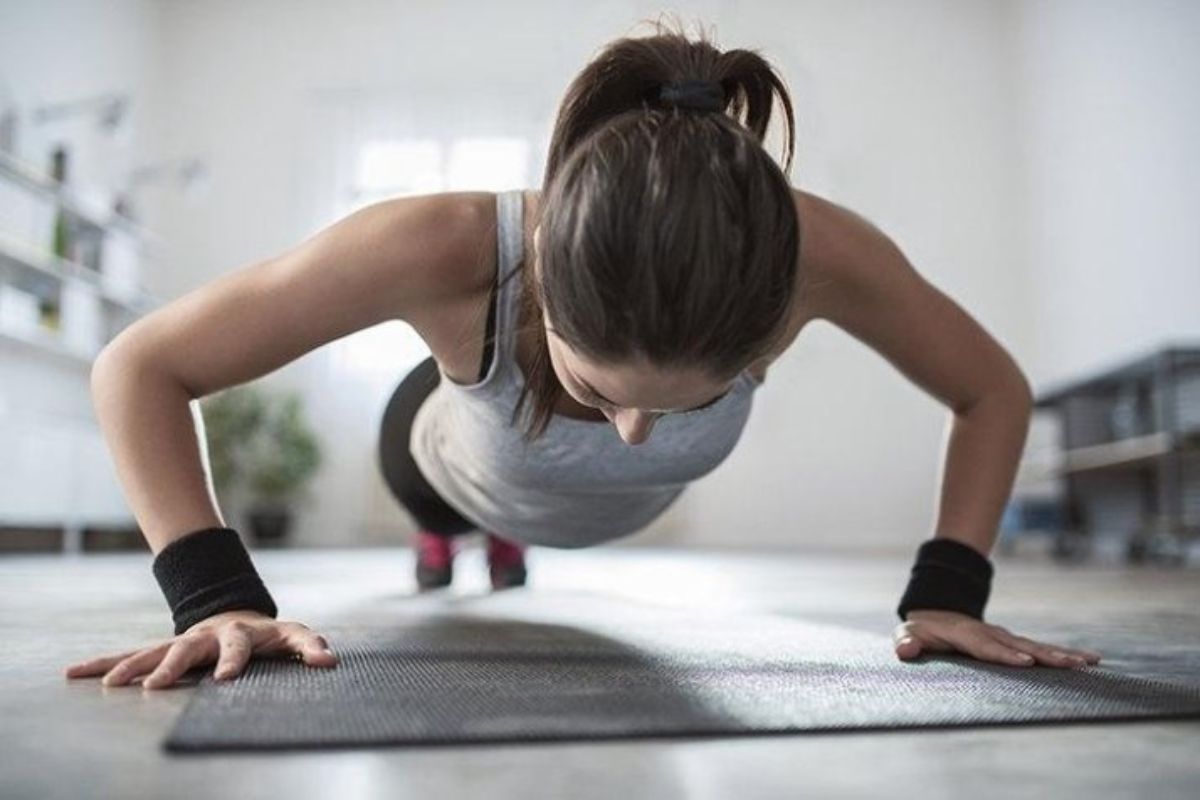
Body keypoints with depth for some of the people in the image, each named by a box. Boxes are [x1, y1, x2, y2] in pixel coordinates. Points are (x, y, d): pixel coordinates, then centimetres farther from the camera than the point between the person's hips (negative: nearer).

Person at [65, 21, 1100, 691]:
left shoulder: (816, 253, -43)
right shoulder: (446, 249, -48)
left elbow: (995, 390, -23)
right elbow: (138, 366, -35)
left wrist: (947, 593, -31)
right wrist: (215, 595, -43)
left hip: (622, 514, 3)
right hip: (471, 471, -2)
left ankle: (504, 545, 77)